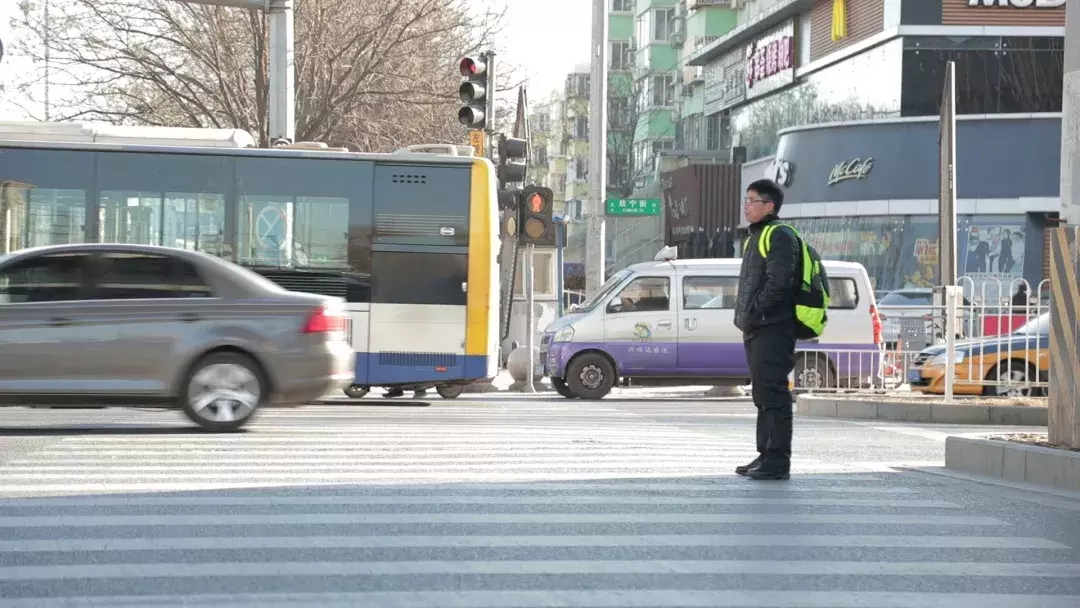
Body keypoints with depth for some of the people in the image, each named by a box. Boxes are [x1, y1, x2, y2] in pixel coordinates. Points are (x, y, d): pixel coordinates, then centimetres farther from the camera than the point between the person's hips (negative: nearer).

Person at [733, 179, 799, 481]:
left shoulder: (780, 237, -10)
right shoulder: (754, 237, 22)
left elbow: (778, 284, -21)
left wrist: (753, 313, -15)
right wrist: (743, 316, 15)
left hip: (773, 329, -10)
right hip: (755, 331, 10)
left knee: (773, 394, -11)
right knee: (763, 395, 13)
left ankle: (778, 461, -11)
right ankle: (766, 456, 18)